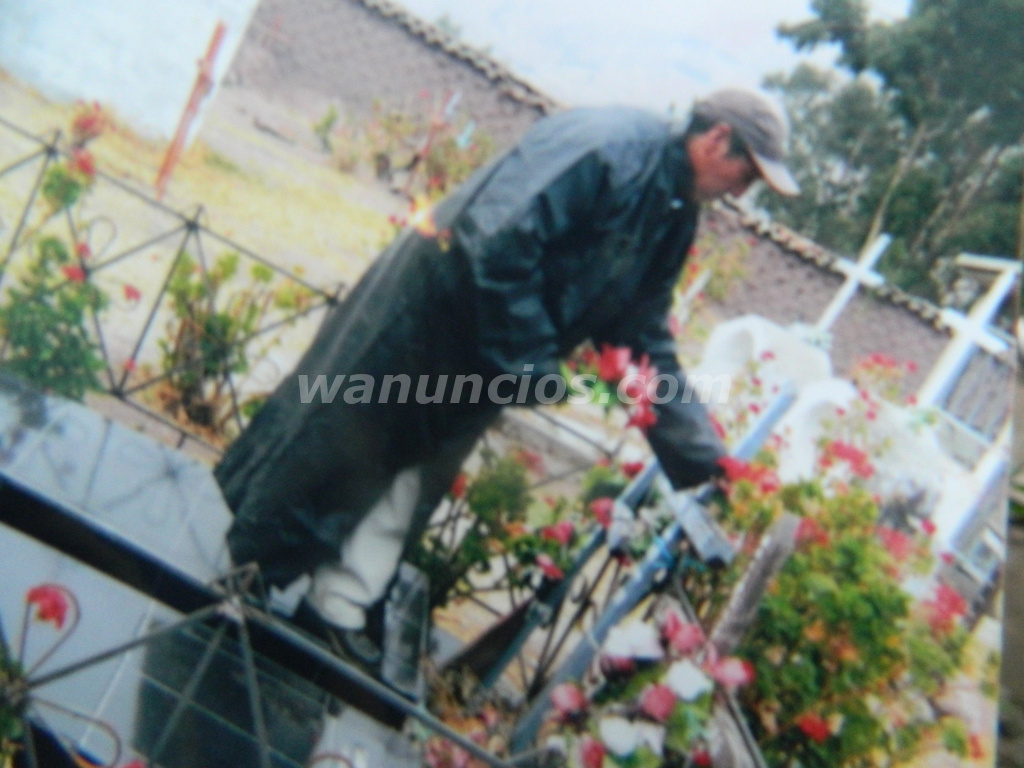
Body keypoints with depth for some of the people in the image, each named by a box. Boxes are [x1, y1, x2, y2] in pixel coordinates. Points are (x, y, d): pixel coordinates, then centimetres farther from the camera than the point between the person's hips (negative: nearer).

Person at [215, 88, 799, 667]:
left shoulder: (674, 220, 6)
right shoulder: (611, 143, -22)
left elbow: (647, 342, 9)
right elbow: (499, 241, -30)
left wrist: (703, 455, 4)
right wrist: (530, 363, -24)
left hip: (478, 358, 8)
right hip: (427, 308, -8)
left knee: (415, 477, 10)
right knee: (344, 438, 4)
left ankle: (335, 610, 21)